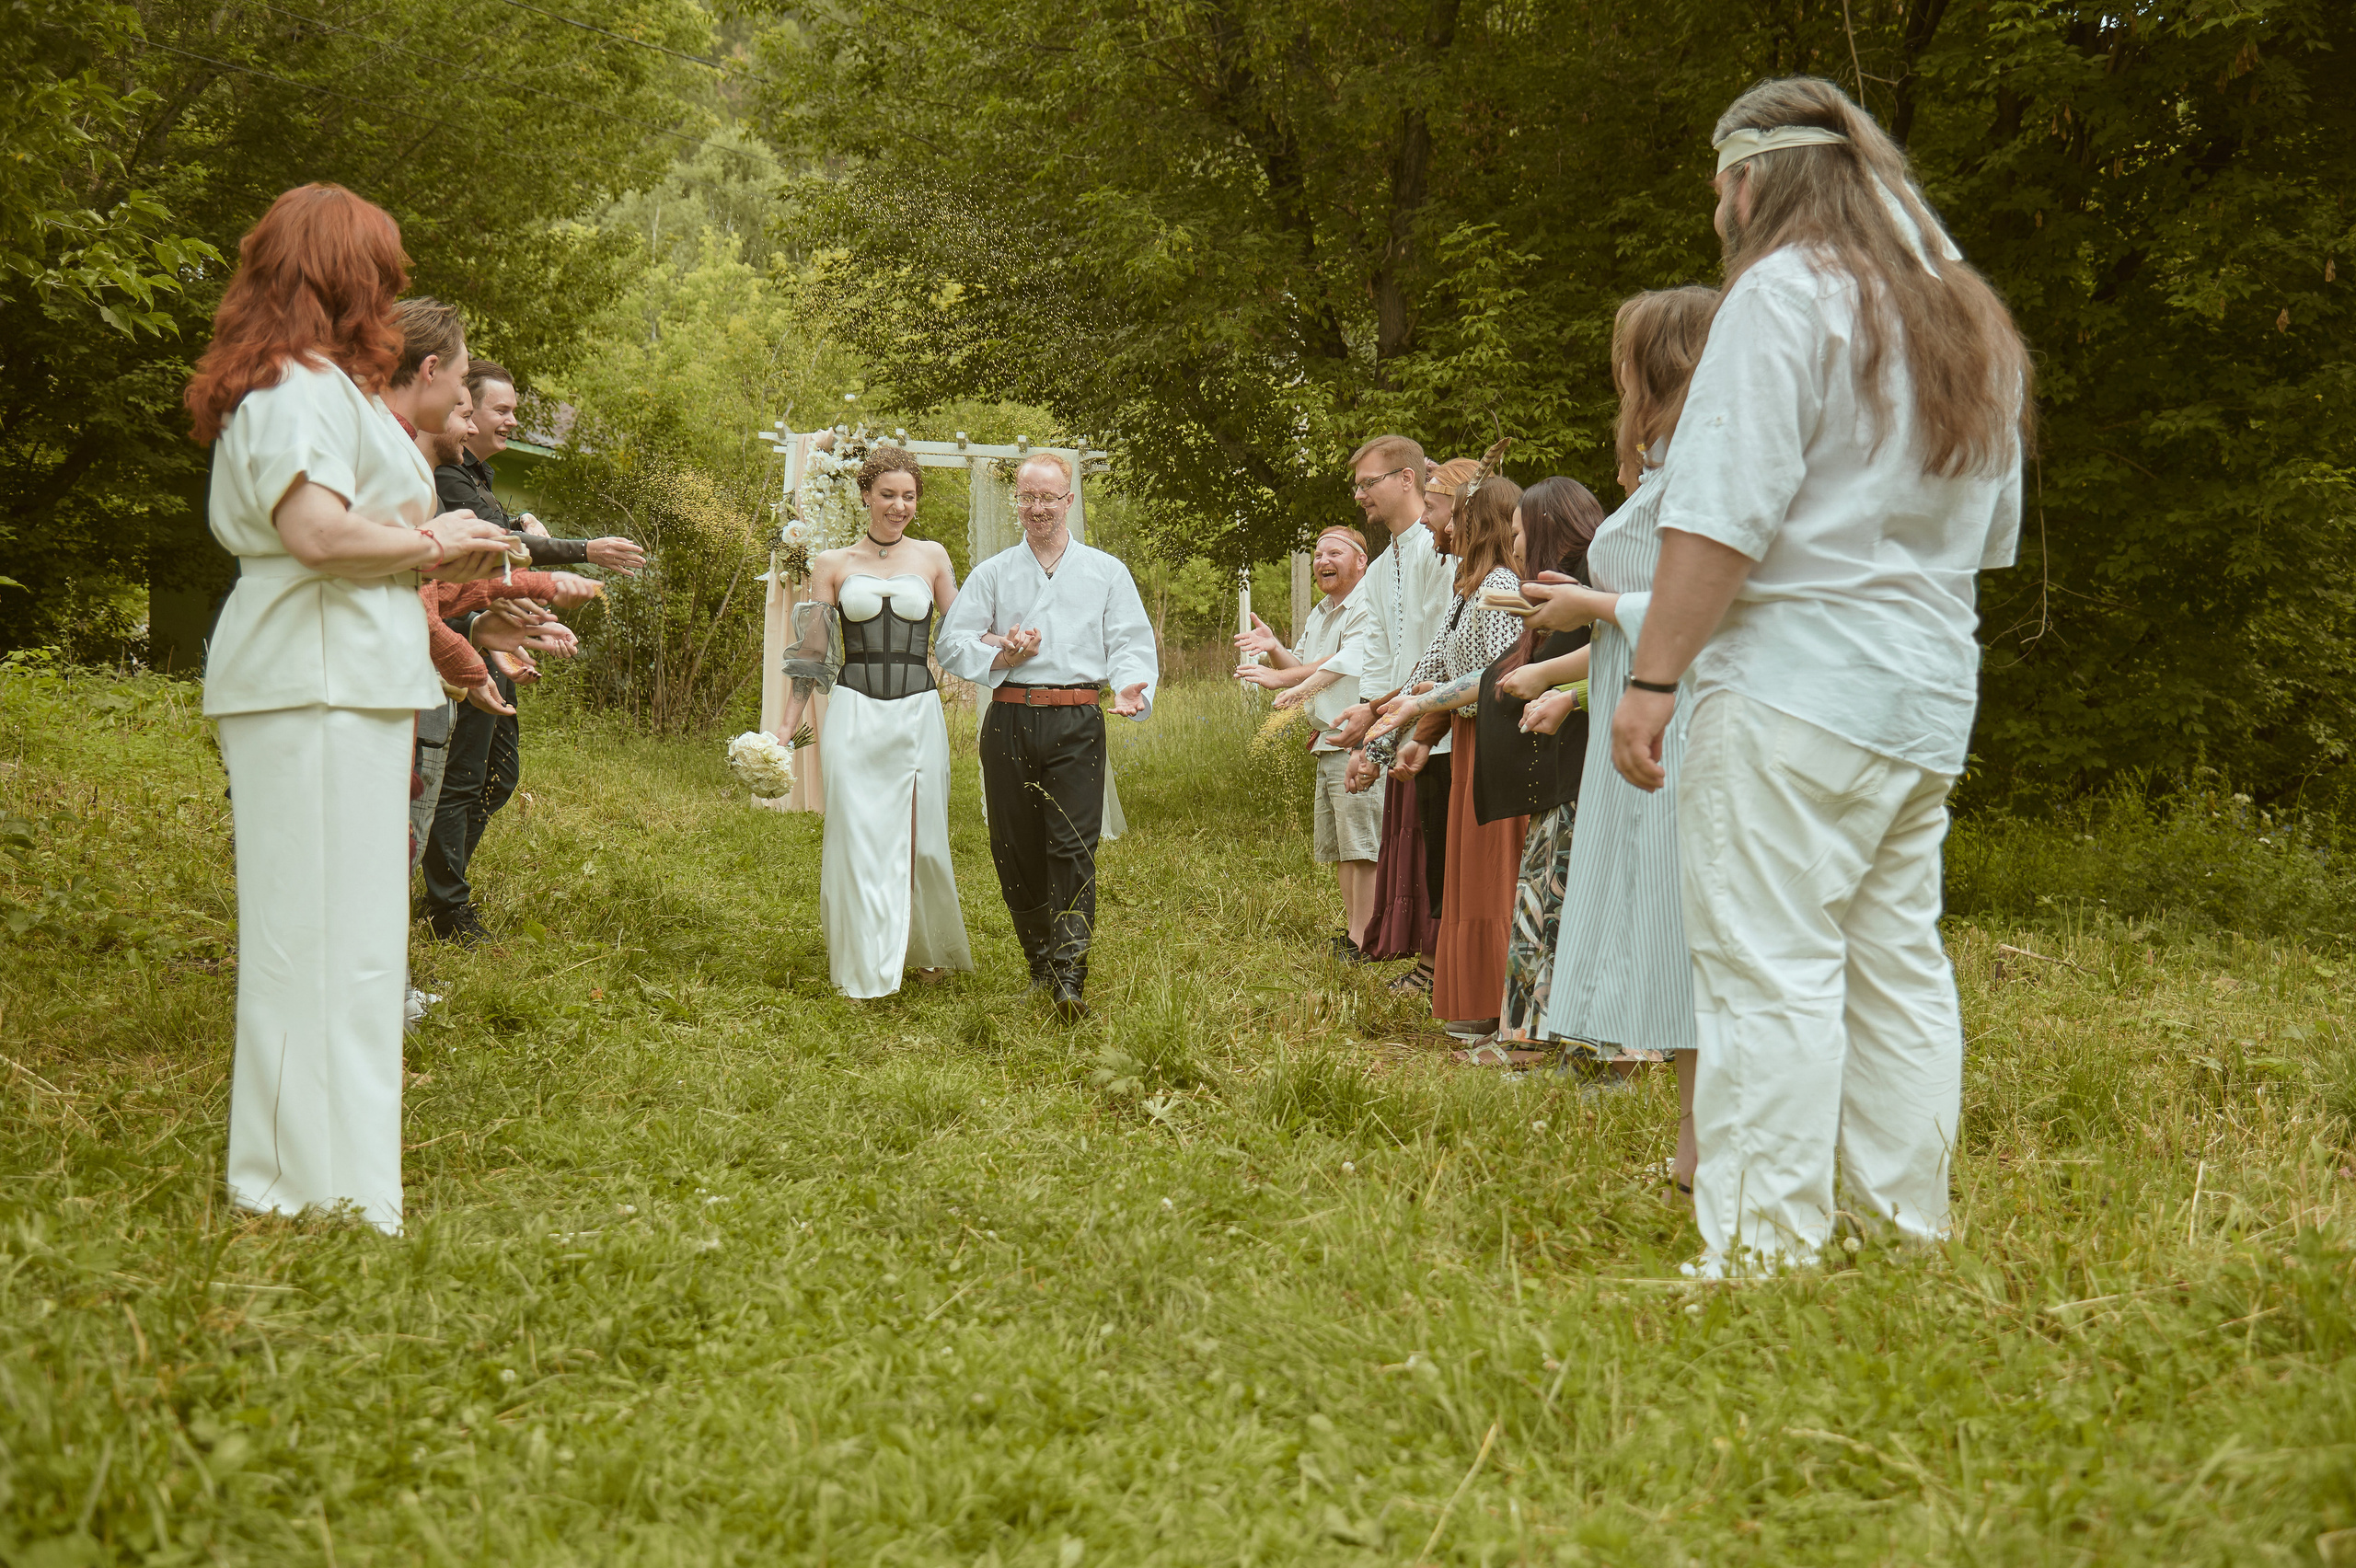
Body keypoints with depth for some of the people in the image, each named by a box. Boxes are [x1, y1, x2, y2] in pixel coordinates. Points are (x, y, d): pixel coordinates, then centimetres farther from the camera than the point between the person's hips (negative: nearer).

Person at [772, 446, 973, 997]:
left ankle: (929, 949, 29)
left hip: (917, 713, 1)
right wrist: (786, 727, 4)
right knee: (859, 839, -3)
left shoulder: (931, 557, 10)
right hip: (855, 714, -1)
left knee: (921, 840, 7)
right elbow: (812, 652, 8)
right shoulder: (833, 564, 7)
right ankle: (866, 969, 6)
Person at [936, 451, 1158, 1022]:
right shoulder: (992, 573, 16)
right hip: (1008, 722, 2)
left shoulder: (1106, 572, 13)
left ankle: (1070, 978, -18)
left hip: (1076, 723, -2)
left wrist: (1129, 688, -16)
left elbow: (1131, 644, 5)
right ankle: (1041, 968, 19)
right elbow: (952, 641, 11)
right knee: (1016, 852, 4)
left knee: (1073, 849, -13)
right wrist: (1000, 657, -8)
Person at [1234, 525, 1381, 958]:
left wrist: (1281, 679, -19)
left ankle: (1361, 940, -6)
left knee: (1361, 844, -8)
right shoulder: (1320, 615, 20)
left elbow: (1342, 664, -19)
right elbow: (1299, 668, 22)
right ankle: (1353, 929, 23)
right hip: (1328, 744, 10)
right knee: (1336, 844, 15)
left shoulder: (1369, 608, -11)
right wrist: (1274, 648, 2)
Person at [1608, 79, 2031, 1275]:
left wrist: (1652, 676, -14)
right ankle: (1906, 1237, 15)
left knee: (1769, 972, -8)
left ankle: (1761, 1256, -8)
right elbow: (1991, 535, 26)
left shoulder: (1783, 292, -7)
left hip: (1794, 682, -8)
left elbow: (1724, 514, -15)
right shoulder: (1974, 315, 21)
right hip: (1931, 693, 9)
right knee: (1898, 967, 11)